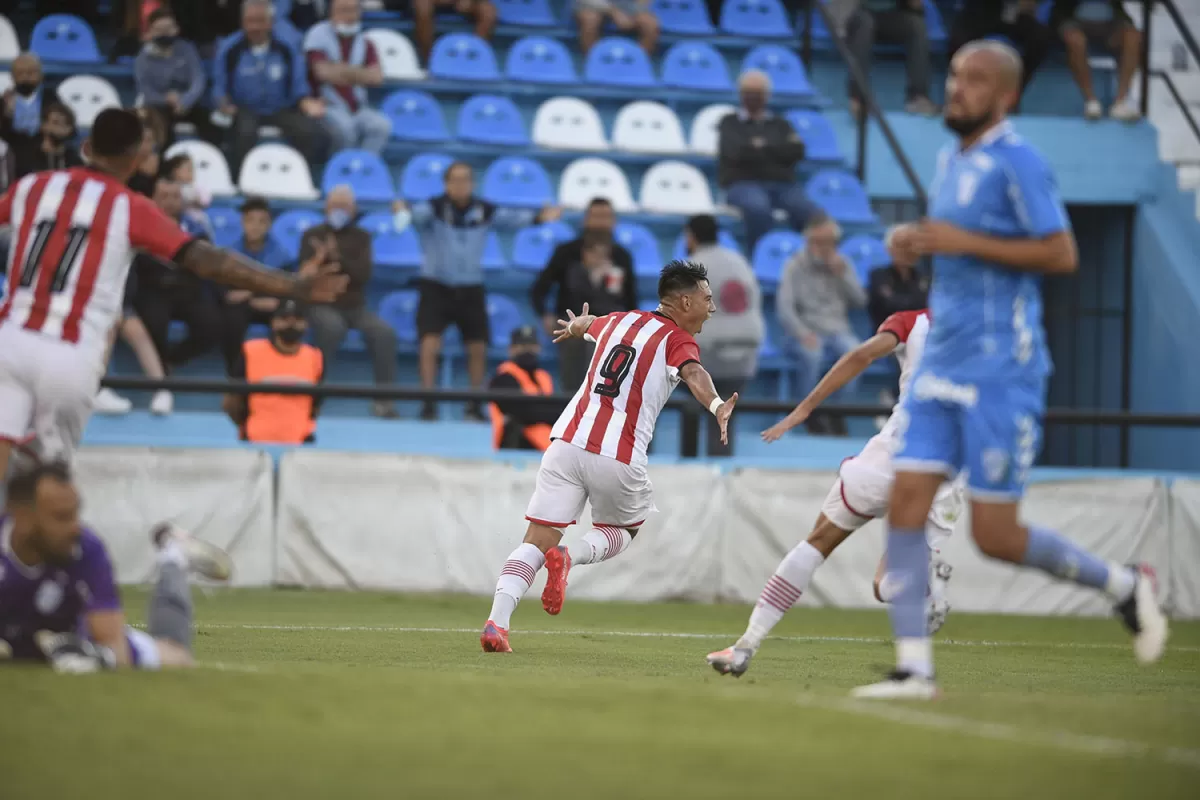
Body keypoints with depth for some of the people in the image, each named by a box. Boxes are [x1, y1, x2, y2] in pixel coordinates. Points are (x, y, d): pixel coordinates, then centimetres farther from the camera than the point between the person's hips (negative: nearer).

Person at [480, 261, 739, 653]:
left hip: (567, 442, 4)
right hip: (619, 459, -4)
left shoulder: (620, 321, 21)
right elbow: (693, 373, -21)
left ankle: (497, 621, -17)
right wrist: (716, 405, -40)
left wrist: (573, 326, 68)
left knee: (537, 541, 1)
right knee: (623, 530, 23)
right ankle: (570, 557, -7)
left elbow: (587, 323, 44)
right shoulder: (678, 341, 2)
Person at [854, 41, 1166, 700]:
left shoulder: (1016, 162, -11)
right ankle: (914, 668, -1)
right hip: (942, 366, 8)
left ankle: (1124, 584, 17)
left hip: (1001, 370, -8)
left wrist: (964, 243, -20)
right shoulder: (950, 159, 15)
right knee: (905, 504, -4)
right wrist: (919, 243, 8)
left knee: (995, 535, -5)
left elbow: (1062, 254, -17)